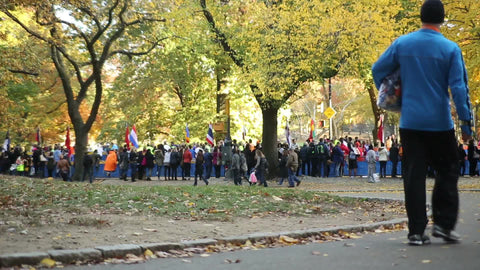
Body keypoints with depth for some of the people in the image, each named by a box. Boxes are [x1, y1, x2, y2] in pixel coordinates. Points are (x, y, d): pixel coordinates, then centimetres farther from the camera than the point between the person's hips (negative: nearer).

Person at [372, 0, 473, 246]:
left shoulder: (402, 44, 2)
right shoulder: (450, 49, -5)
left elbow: (378, 70, 7)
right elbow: (459, 87, -9)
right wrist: (466, 122, -5)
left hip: (410, 122, 2)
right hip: (440, 123, -2)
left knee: (414, 176, 4)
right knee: (447, 172, 14)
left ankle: (416, 231, 4)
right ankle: (443, 223, 11)